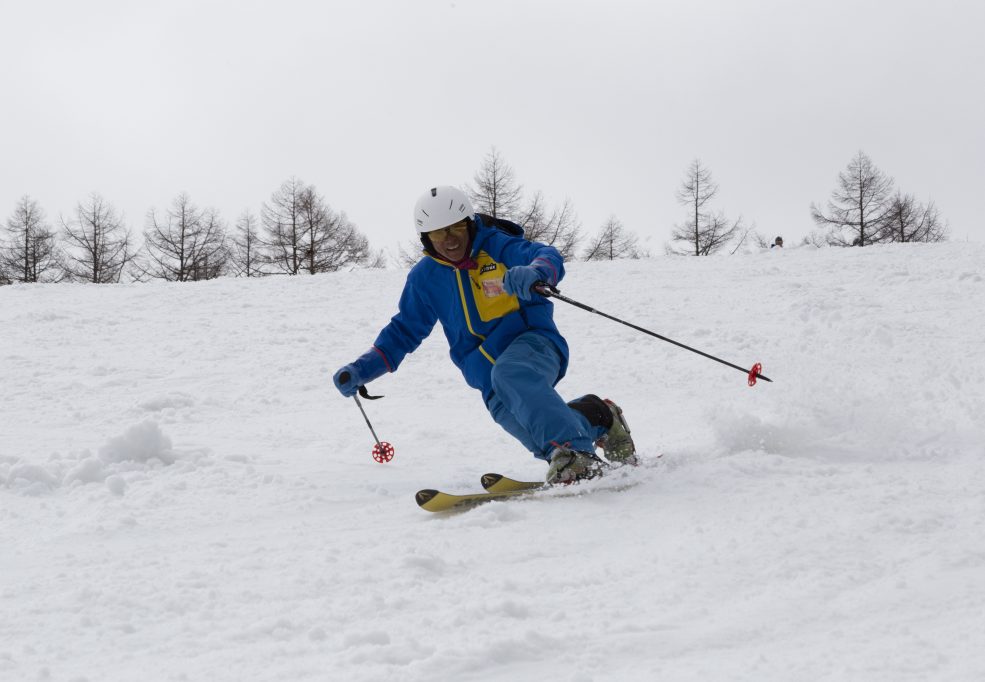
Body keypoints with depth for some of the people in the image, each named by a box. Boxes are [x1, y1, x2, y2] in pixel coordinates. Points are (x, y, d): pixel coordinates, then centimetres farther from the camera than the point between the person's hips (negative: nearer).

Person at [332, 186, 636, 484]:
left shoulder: (496, 245, -5)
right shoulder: (425, 278, 9)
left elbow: (548, 257, -22)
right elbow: (404, 331, 18)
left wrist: (534, 272, -47)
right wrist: (362, 370, 5)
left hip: (532, 340, -4)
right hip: (486, 369, 4)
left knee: (508, 375, -38)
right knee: (506, 412, -27)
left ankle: (572, 451, -43)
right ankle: (596, 418, -8)